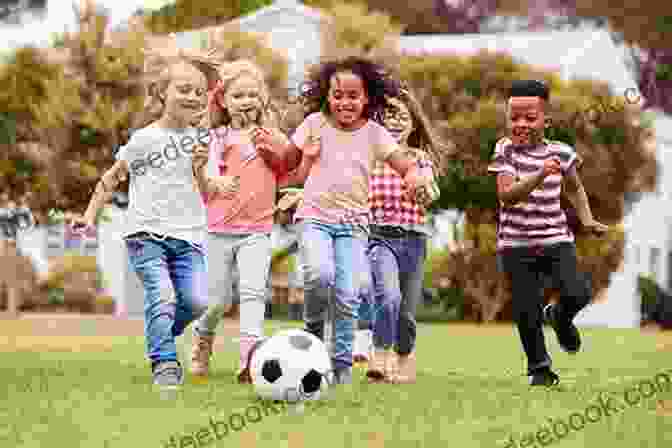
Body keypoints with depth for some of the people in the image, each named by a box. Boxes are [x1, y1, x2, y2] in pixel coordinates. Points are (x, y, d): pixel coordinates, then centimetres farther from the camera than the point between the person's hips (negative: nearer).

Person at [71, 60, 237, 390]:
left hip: (188, 237, 4)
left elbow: (205, 195, 11)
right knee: (162, 295, -21)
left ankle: (159, 334, 19)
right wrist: (91, 214, 6)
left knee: (196, 301, -9)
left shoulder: (199, 140, 12)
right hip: (147, 233, -4)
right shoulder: (144, 139, 1)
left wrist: (200, 168, -7)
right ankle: (165, 363, -14)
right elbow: (112, 178, 10)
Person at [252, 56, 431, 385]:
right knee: (320, 274, -29)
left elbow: (406, 165, 1)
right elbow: (289, 160, 11)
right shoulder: (316, 124, 2)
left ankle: (342, 364, 6)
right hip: (315, 216, -1)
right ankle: (313, 326, 1)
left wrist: (414, 174, -23)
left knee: (347, 294, -8)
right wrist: (272, 148, -11)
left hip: (353, 223, 1)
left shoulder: (374, 134, 3)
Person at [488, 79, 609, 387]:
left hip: (556, 239, 1)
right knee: (527, 313, -1)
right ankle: (540, 369, 21)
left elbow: (574, 188, 21)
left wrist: (587, 219, 10)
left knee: (577, 294, -19)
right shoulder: (505, 150, -8)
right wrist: (540, 176, -35)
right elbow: (506, 195, -23)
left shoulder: (561, 152, 0)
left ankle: (560, 318, 17)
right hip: (517, 245, -1)